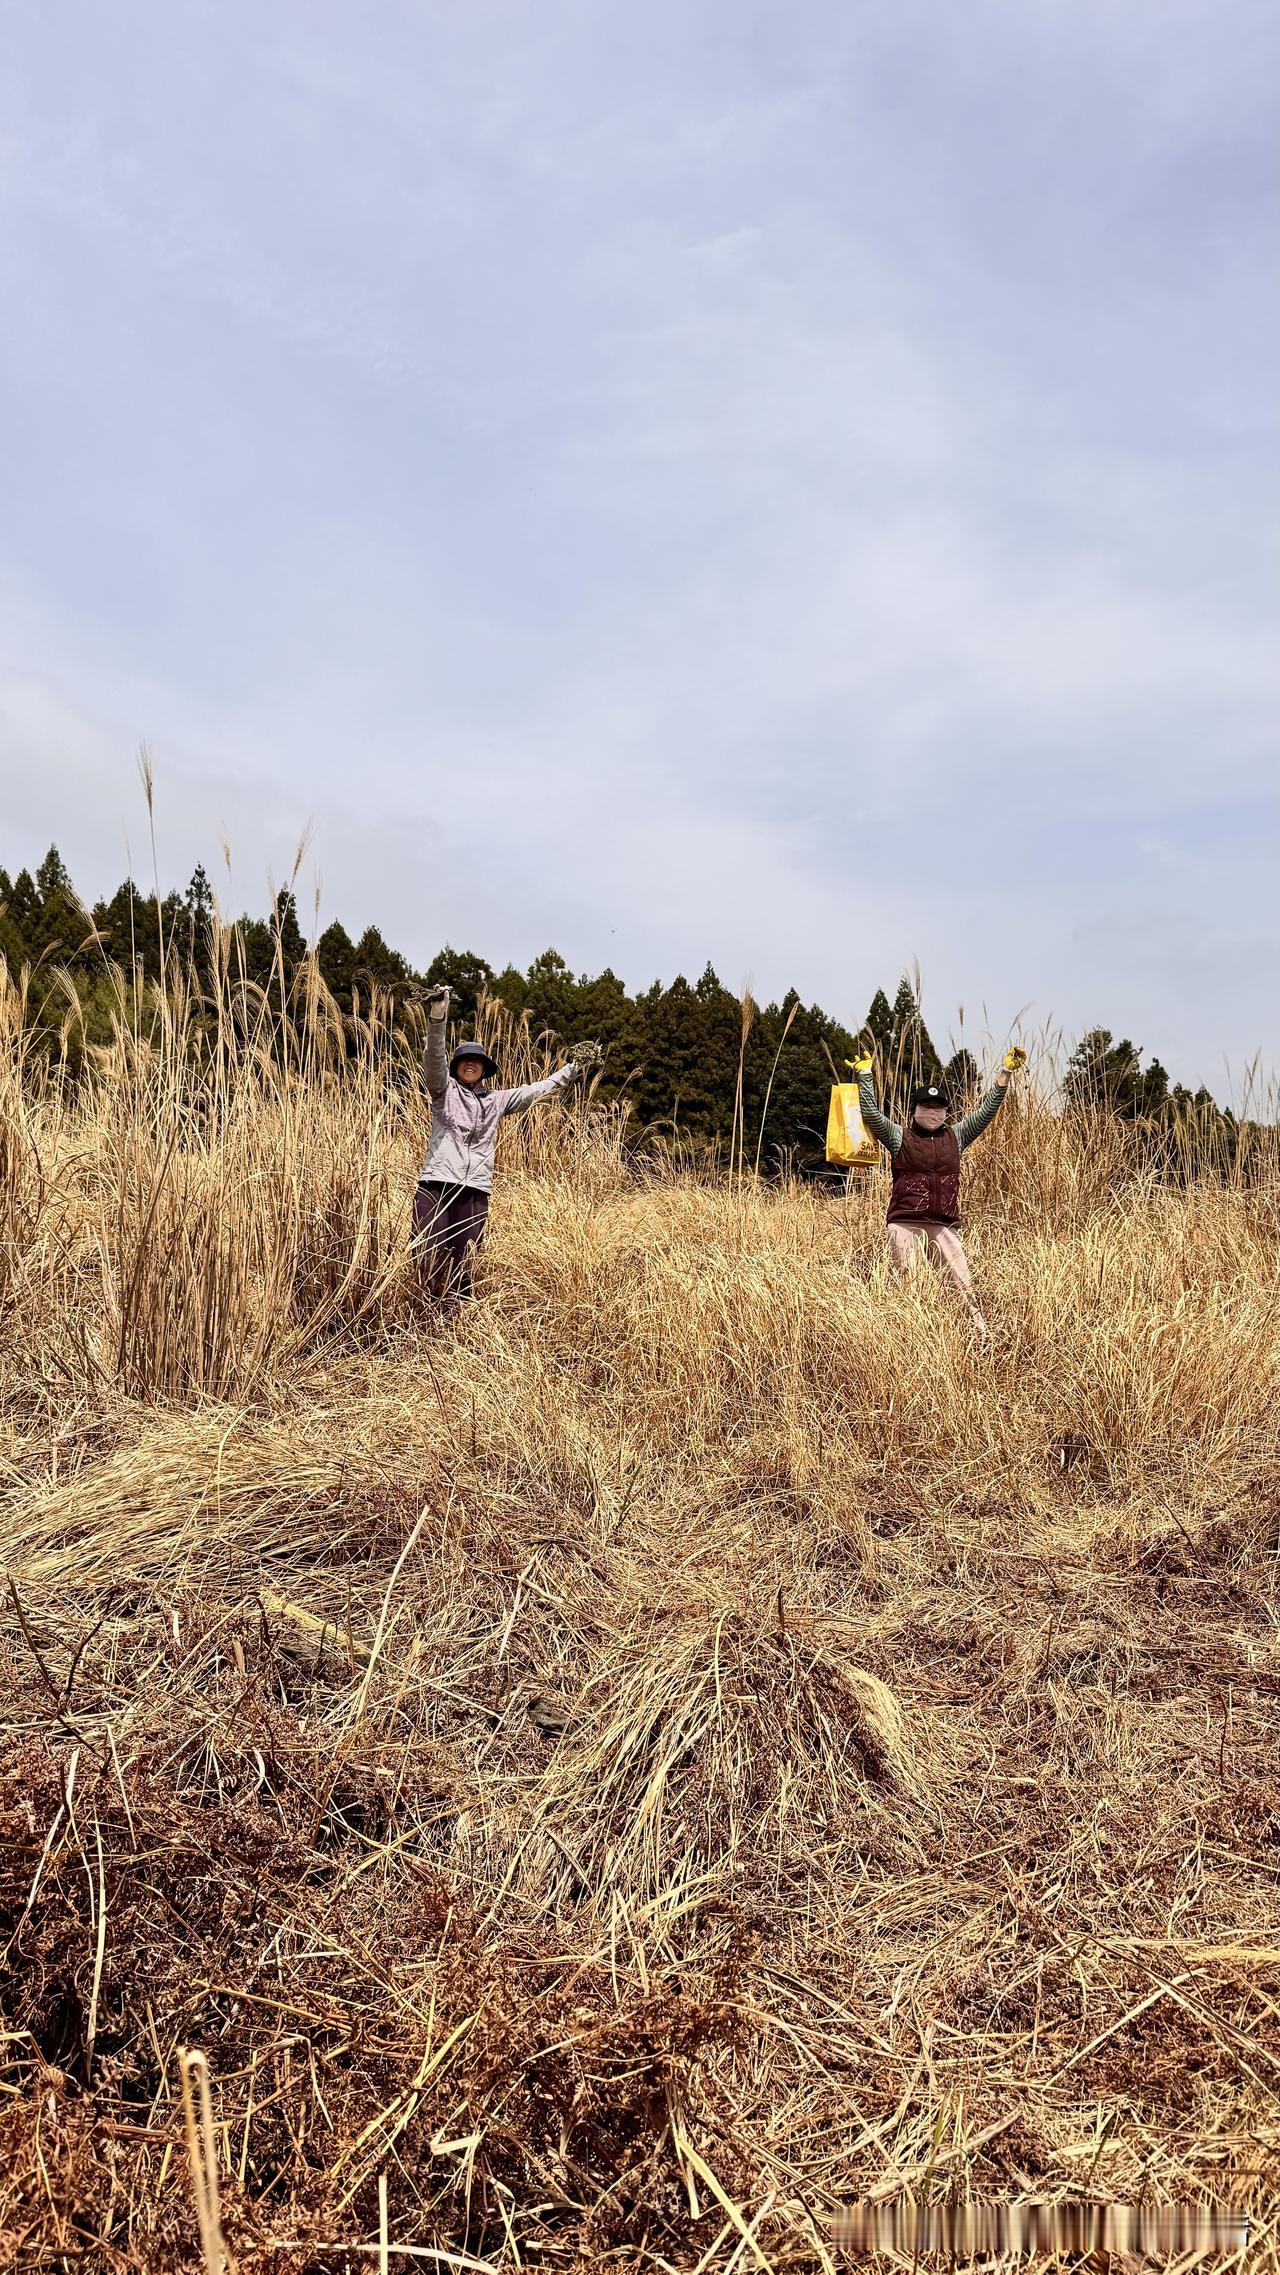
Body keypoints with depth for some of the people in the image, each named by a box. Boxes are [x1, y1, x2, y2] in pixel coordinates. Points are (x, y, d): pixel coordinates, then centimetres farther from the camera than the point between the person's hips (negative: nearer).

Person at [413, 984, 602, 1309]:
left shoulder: (497, 1100, 20)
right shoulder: (445, 1090, 9)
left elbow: (540, 1089, 25)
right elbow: (434, 1058, -8)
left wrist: (574, 1068, 20)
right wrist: (438, 1018, -24)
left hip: (475, 1192, 3)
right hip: (436, 1185, -3)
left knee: (462, 1265, 1)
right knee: (432, 1261, -14)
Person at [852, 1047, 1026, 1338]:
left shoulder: (955, 1137, 14)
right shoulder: (899, 1138, 7)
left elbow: (987, 1110, 12)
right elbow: (871, 1113, -4)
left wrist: (1006, 1071, 7)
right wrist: (864, 1074, -7)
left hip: (944, 1226, 2)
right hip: (905, 1224, -2)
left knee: (965, 1286, -2)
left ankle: (984, 1336, -1)